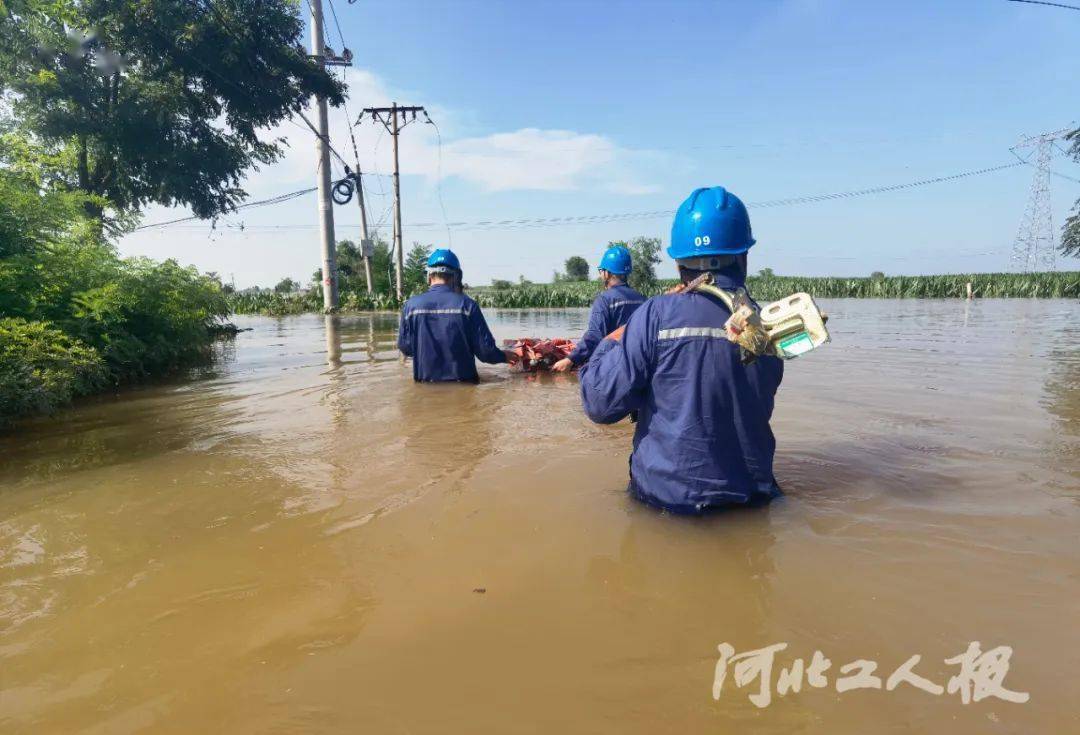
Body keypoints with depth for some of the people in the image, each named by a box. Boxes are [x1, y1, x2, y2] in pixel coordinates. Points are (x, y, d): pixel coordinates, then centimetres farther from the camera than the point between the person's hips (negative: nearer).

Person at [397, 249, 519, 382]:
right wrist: (504, 356, 12)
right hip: (462, 384, -1)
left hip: (426, 382, 2)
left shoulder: (411, 305, -6)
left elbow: (405, 348, 5)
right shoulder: (466, 304, -11)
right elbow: (485, 349, -10)